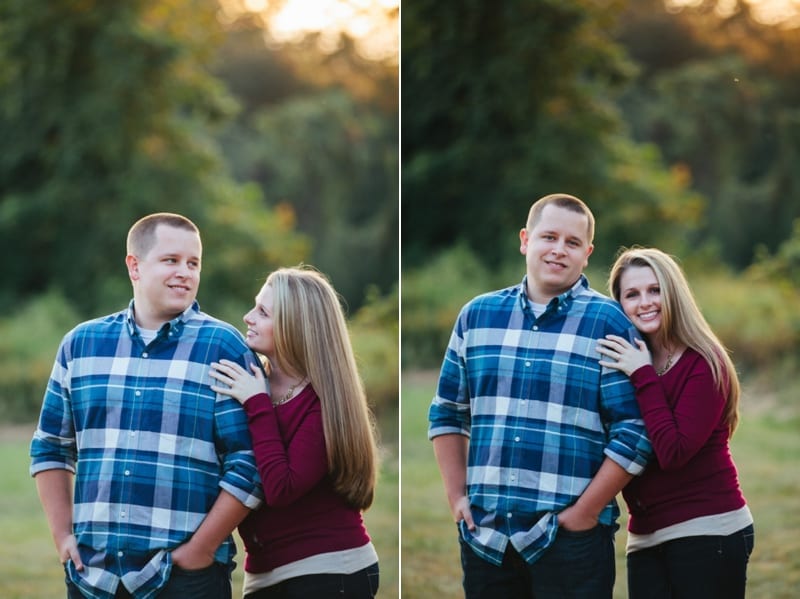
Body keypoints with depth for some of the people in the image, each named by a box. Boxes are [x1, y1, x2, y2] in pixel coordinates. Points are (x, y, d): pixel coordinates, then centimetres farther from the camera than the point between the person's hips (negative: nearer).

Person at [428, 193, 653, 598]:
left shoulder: (609, 323, -3)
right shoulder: (478, 315, 10)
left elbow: (634, 432, -8)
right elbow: (448, 412, 17)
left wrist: (584, 513, -11)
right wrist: (456, 496, 7)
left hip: (570, 537, -4)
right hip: (484, 534, 4)